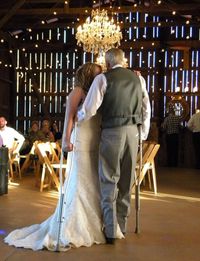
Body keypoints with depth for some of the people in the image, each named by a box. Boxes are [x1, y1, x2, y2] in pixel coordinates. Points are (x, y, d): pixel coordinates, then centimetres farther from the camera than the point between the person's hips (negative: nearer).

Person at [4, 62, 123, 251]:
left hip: (95, 144, 7)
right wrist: (66, 139, -24)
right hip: (81, 143, -7)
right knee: (78, 184, -7)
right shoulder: (78, 91, -2)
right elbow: (69, 117, -13)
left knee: (93, 184, 7)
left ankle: (87, 227, 16)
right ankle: (68, 230, 1)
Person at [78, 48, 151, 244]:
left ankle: (110, 231, 4)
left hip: (112, 131, -5)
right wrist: (143, 133, 22)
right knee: (126, 181, 14)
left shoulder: (103, 78, -4)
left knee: (109, 181, 2)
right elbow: (146, 108, 14)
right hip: (133, 131, 5)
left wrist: (72, 120, 8)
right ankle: (122, 226, 24)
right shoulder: (135, 78, 13)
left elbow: (89, 109, -10)